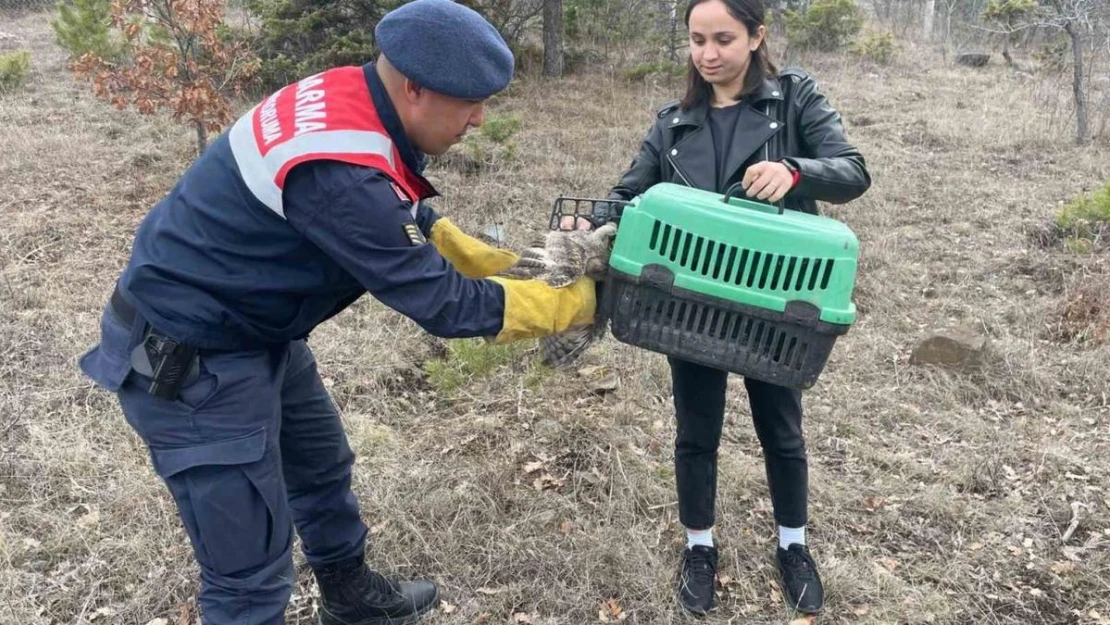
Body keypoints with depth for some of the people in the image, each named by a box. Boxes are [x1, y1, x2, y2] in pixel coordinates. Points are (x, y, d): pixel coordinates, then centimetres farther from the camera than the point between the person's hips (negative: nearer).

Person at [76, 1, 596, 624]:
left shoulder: (350, 97, -6)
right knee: (252, 568, -3)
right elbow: (442, 302, -26)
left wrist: (502, 262, 4)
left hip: (254, 327, 10)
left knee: (323, 467, 26)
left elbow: (411, 220, 10)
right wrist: (567, 305, -15)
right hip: (187, 358, -10)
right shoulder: (338, 172, -35)